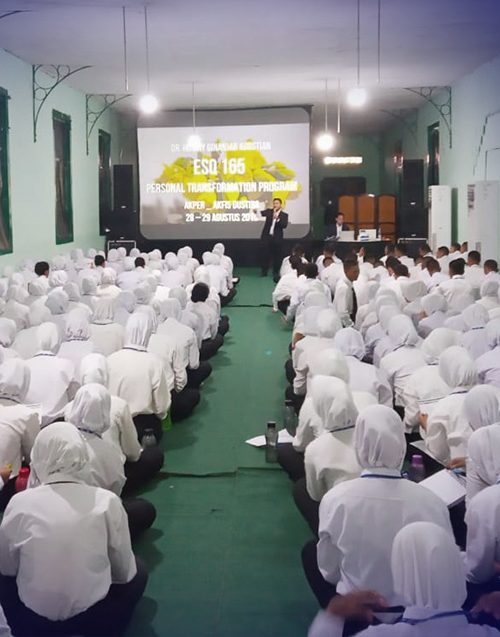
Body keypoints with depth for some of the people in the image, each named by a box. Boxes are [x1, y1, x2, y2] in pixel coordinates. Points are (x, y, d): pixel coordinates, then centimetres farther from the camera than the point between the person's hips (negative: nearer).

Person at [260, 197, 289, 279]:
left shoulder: (284, 215, 3)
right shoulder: (269, 211, 8)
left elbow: (284, 225, -11)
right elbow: (262, 213, -9)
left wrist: (277, 219, -23)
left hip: (277, 238, -1)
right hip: (266, 237, 1)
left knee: (276, 256, 4)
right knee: (265, 255, 1)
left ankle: (276, 273, 16)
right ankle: (264, 272, 12)